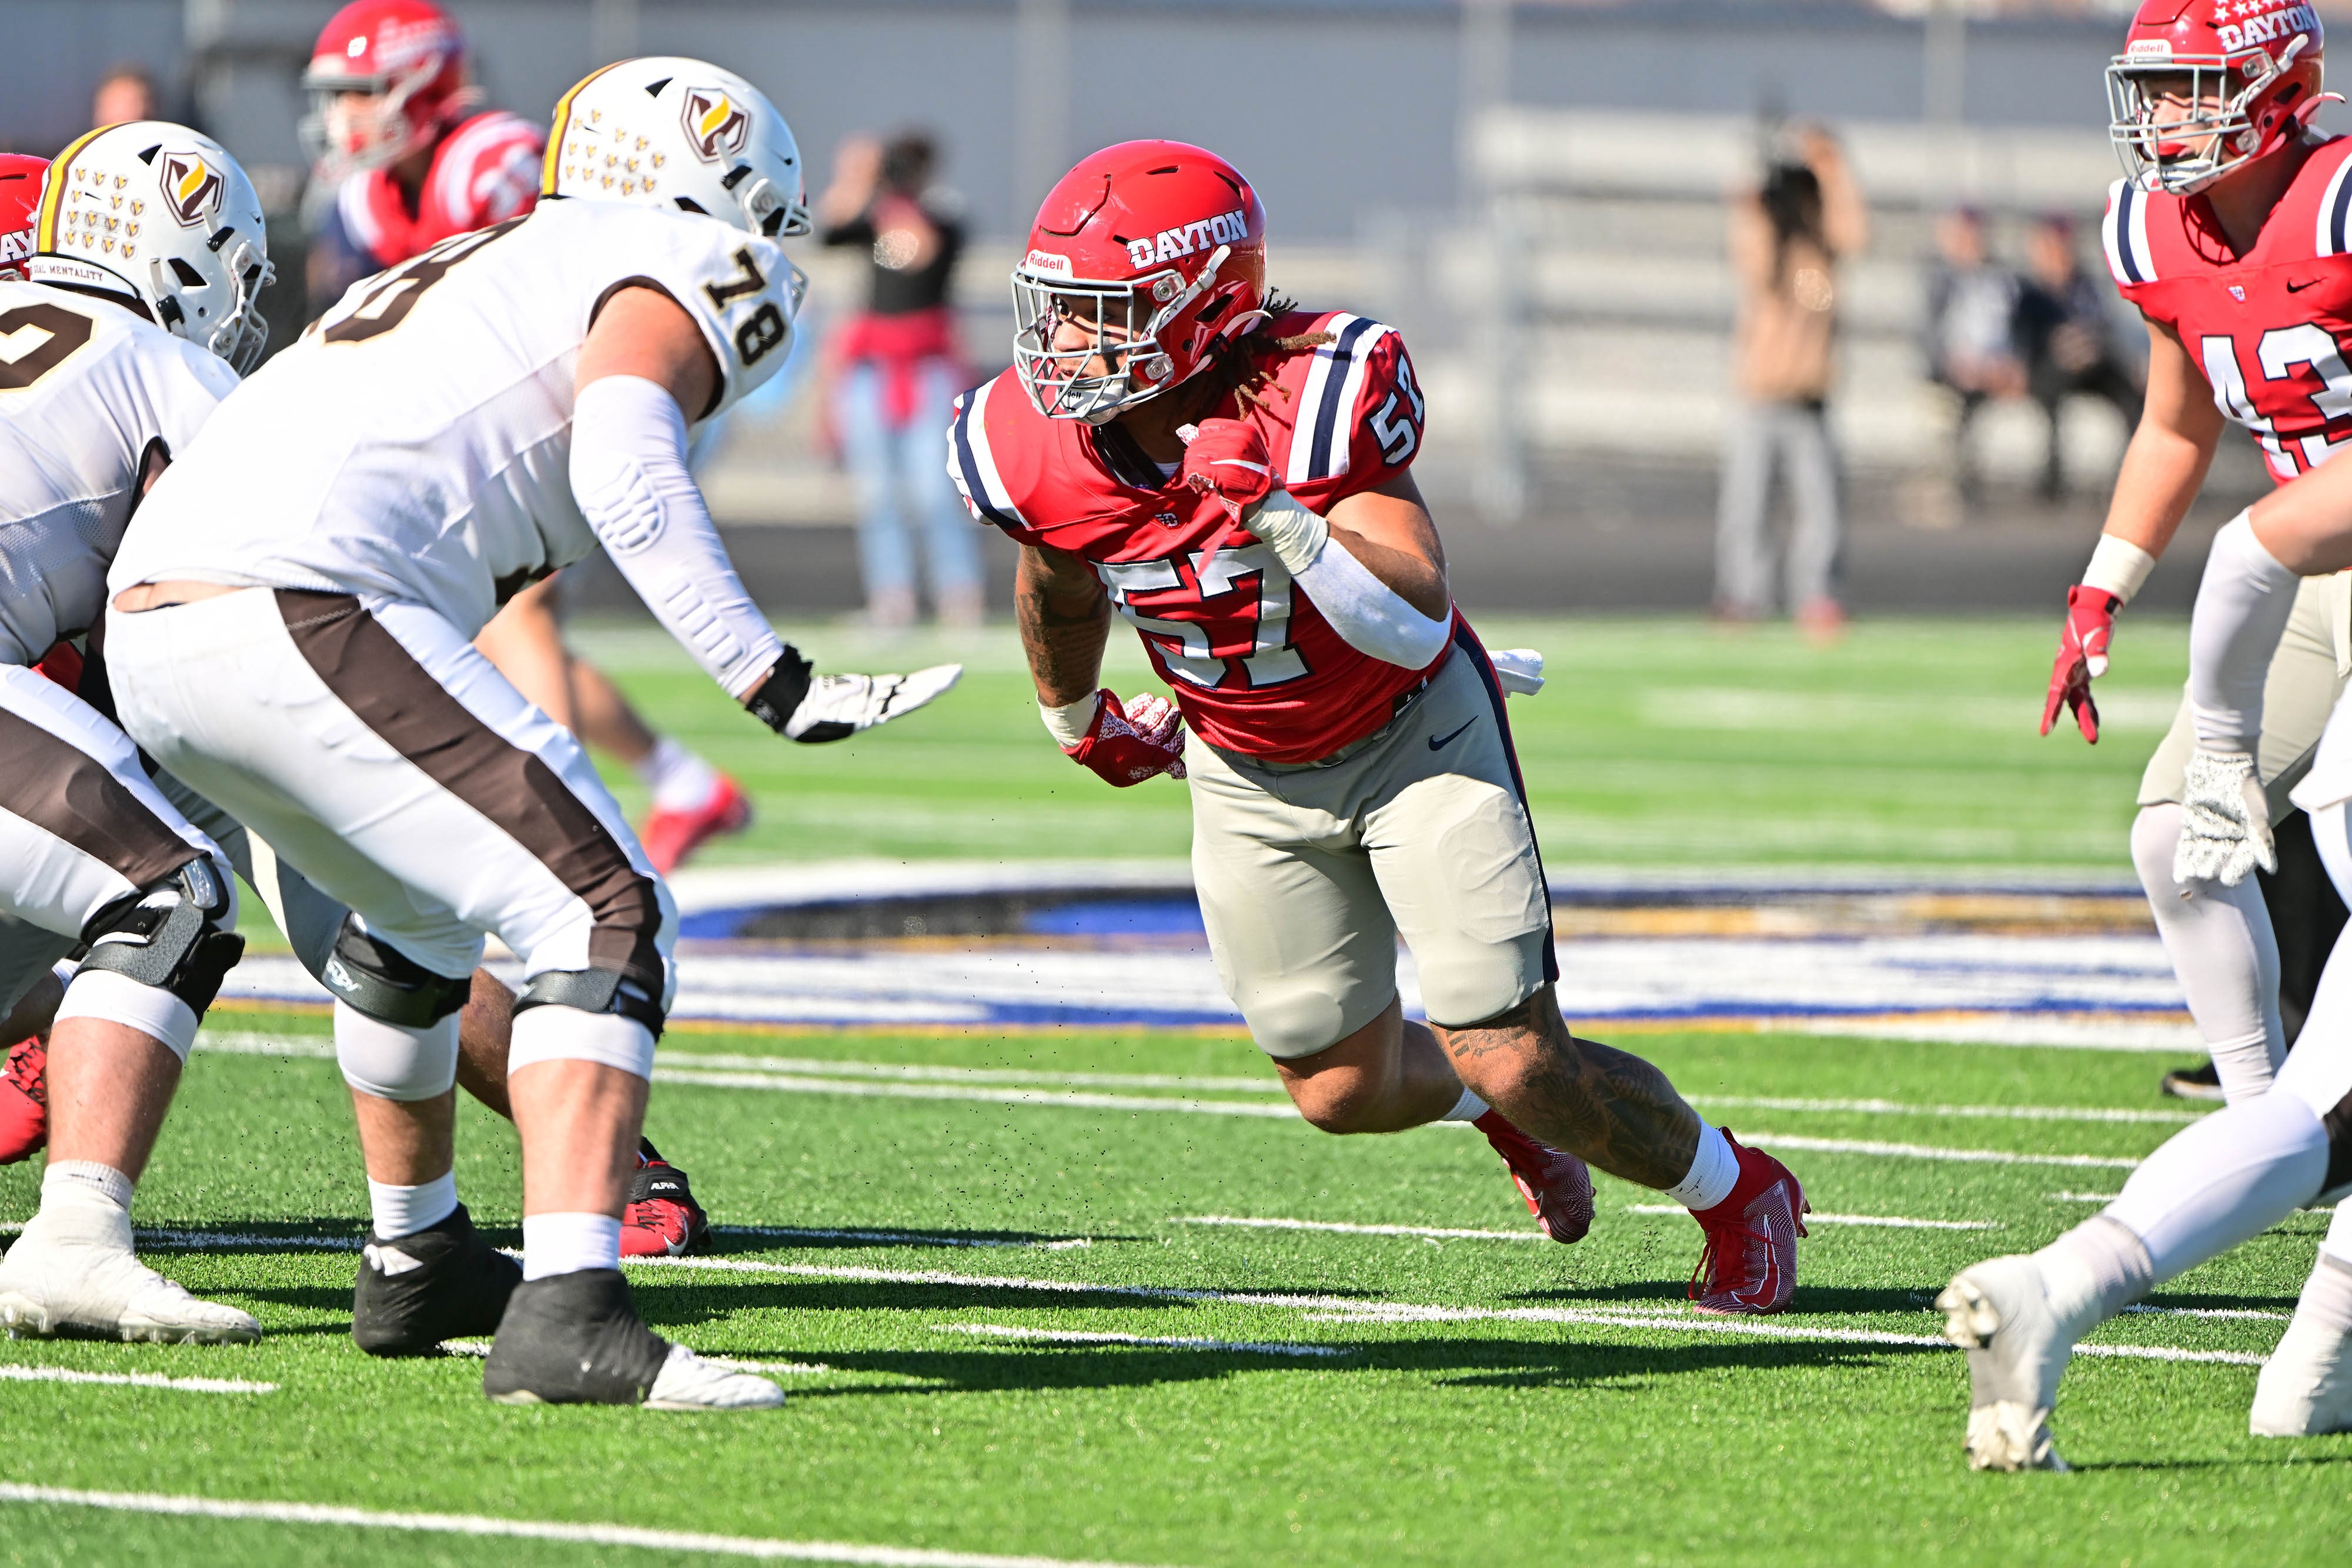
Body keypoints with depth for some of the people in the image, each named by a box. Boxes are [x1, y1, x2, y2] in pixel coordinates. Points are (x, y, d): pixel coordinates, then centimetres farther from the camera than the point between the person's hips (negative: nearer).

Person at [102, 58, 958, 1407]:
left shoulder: (486, 272, 33)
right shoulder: (681, 268, 7)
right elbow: (624, 466, -12)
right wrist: (776, 684, -17)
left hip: (147, 624, 9)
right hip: (300, 607, -9)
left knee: (427, 908, 32)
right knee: (606, 919, -9)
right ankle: (567, 1316, -25)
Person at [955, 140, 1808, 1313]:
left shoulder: (1313, 396, -32)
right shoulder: (1038, 457, -18)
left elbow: (1418, 627, -35)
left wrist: (1286, 524, -48)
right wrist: (1077, 722, 24)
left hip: (1411, 734, -5)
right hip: (1249, 775, 5)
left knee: (1514, 1063, -10)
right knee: (1342, 1089, 8)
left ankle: (1737, 1195, 17)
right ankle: (1492, 1108, 44)